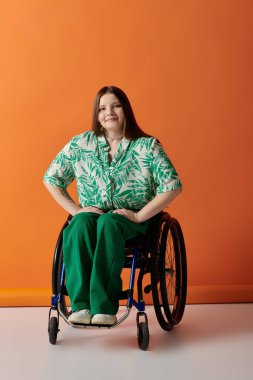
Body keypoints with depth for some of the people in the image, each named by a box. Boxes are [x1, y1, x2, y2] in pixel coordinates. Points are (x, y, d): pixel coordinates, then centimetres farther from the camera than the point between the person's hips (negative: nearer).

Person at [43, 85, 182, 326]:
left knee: (108, 223, -37)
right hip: (91, 214, 2)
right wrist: (76, 210, -2)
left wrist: (139, 216, -13)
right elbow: (51, 179, 10)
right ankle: (81, 304, -37)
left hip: (131, 219, -2)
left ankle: (104, 306, -39)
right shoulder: (80, 144, 6)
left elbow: (172, 186, -5)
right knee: (80, 223, -34)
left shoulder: (147, 146, 0)